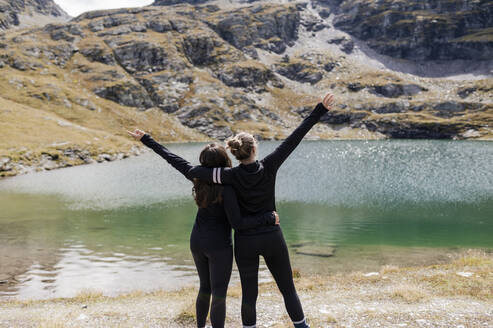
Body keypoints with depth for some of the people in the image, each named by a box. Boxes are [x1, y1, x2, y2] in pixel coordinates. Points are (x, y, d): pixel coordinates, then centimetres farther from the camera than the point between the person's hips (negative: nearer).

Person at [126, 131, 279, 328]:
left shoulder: (198, 177, -7)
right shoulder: (226, 188, -24)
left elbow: (171, 157, 3)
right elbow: (237, 223, -23)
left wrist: (145, 139, 15)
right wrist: (269, 218, -17)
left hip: (197, 243, 7)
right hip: (218, 246, -7)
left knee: (205, 288, 25)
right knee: (219, 296, 3)